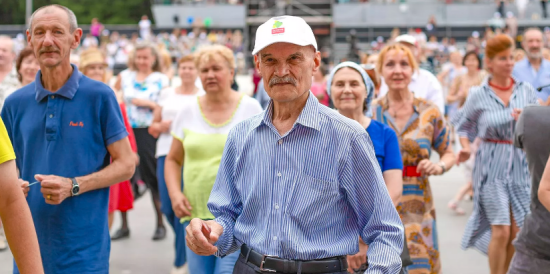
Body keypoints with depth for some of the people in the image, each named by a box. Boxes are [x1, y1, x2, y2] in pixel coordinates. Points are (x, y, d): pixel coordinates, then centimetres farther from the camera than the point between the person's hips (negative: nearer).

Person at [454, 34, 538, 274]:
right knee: (501, 231, -9)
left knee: (517, 231, 7)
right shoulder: (478, 95, -3)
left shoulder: (525, 90, 3)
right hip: (491, 167, -3)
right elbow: (464, 126, 7)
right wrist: (465, 147, -11)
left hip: (520, 166, 3)